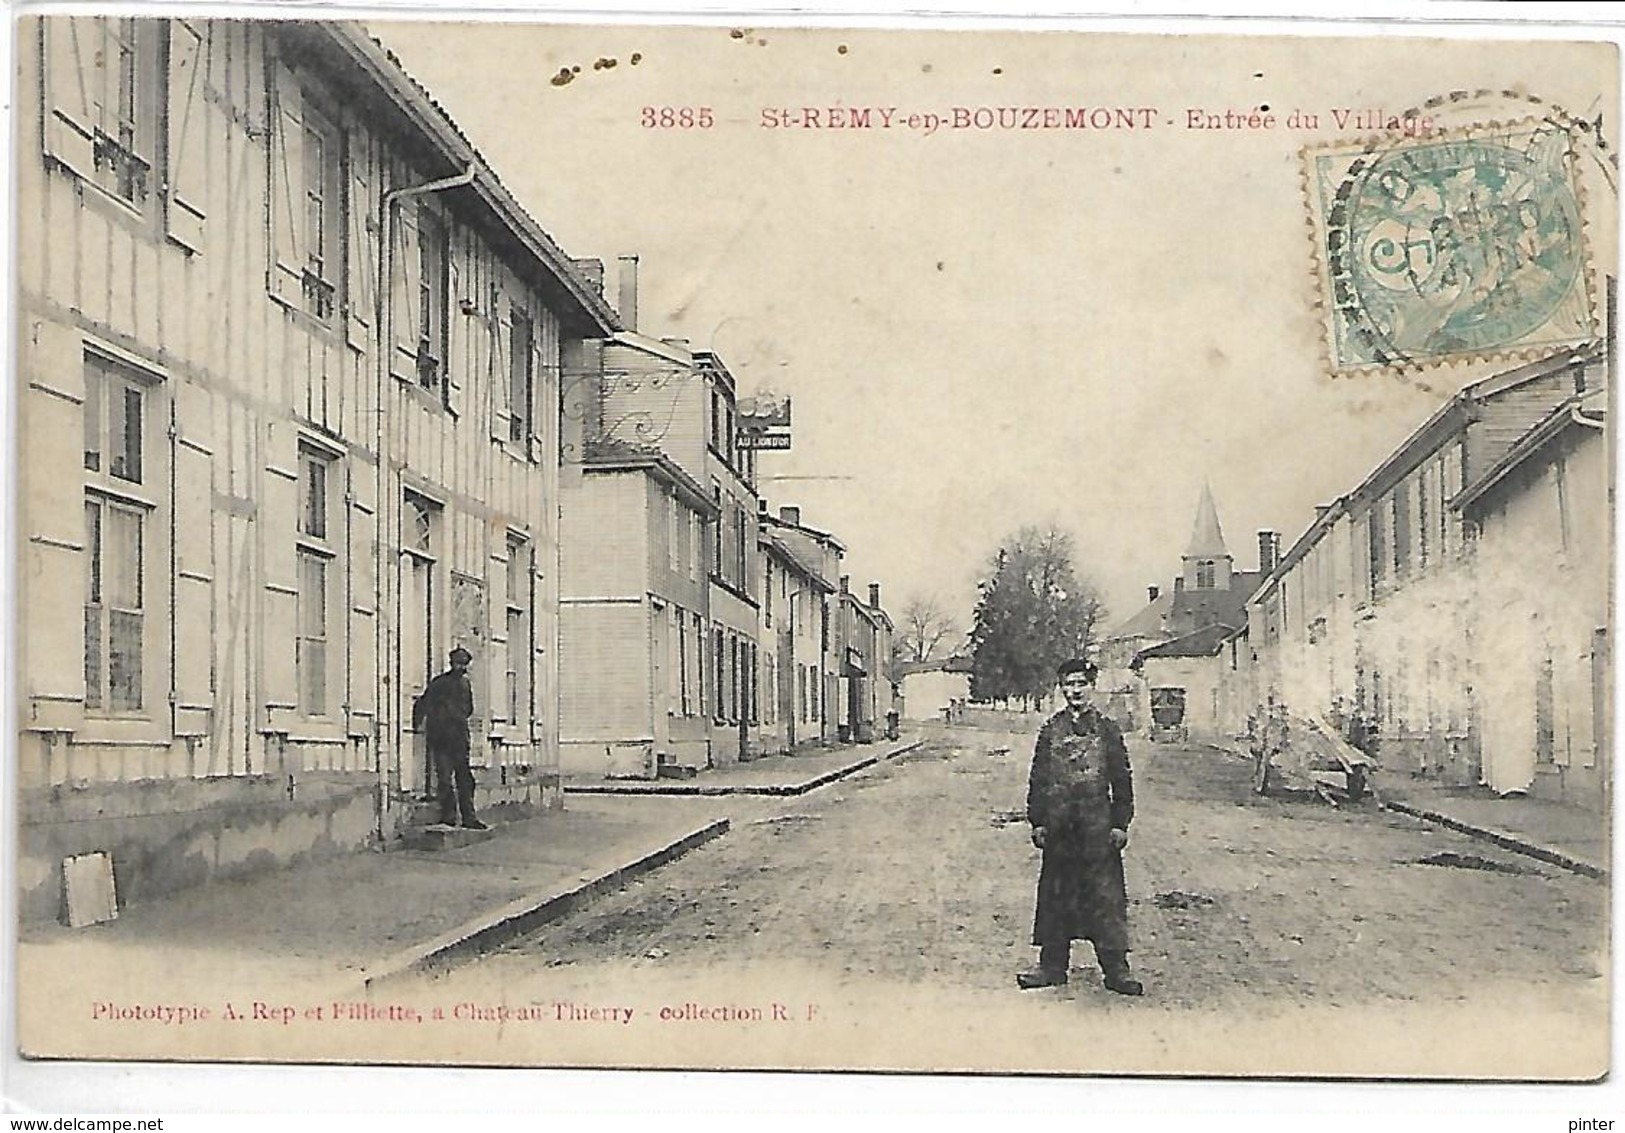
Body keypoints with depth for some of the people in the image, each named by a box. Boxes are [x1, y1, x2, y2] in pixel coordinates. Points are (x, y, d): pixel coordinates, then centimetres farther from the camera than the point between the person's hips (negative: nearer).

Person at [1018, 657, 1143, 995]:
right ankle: (1052, 965, 15)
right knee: (1056, 896, 7)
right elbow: (1038, 777, 9)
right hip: (1059, 828, 2)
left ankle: (1116, 969, 2)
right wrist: (1037, 821, 3)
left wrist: (1120, 824, -2)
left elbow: (1122, 779, 4)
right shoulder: (1051, 730, 8)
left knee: (1106, 896, -2)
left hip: (1097, 827, -2)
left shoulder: (1107, 730, 4)